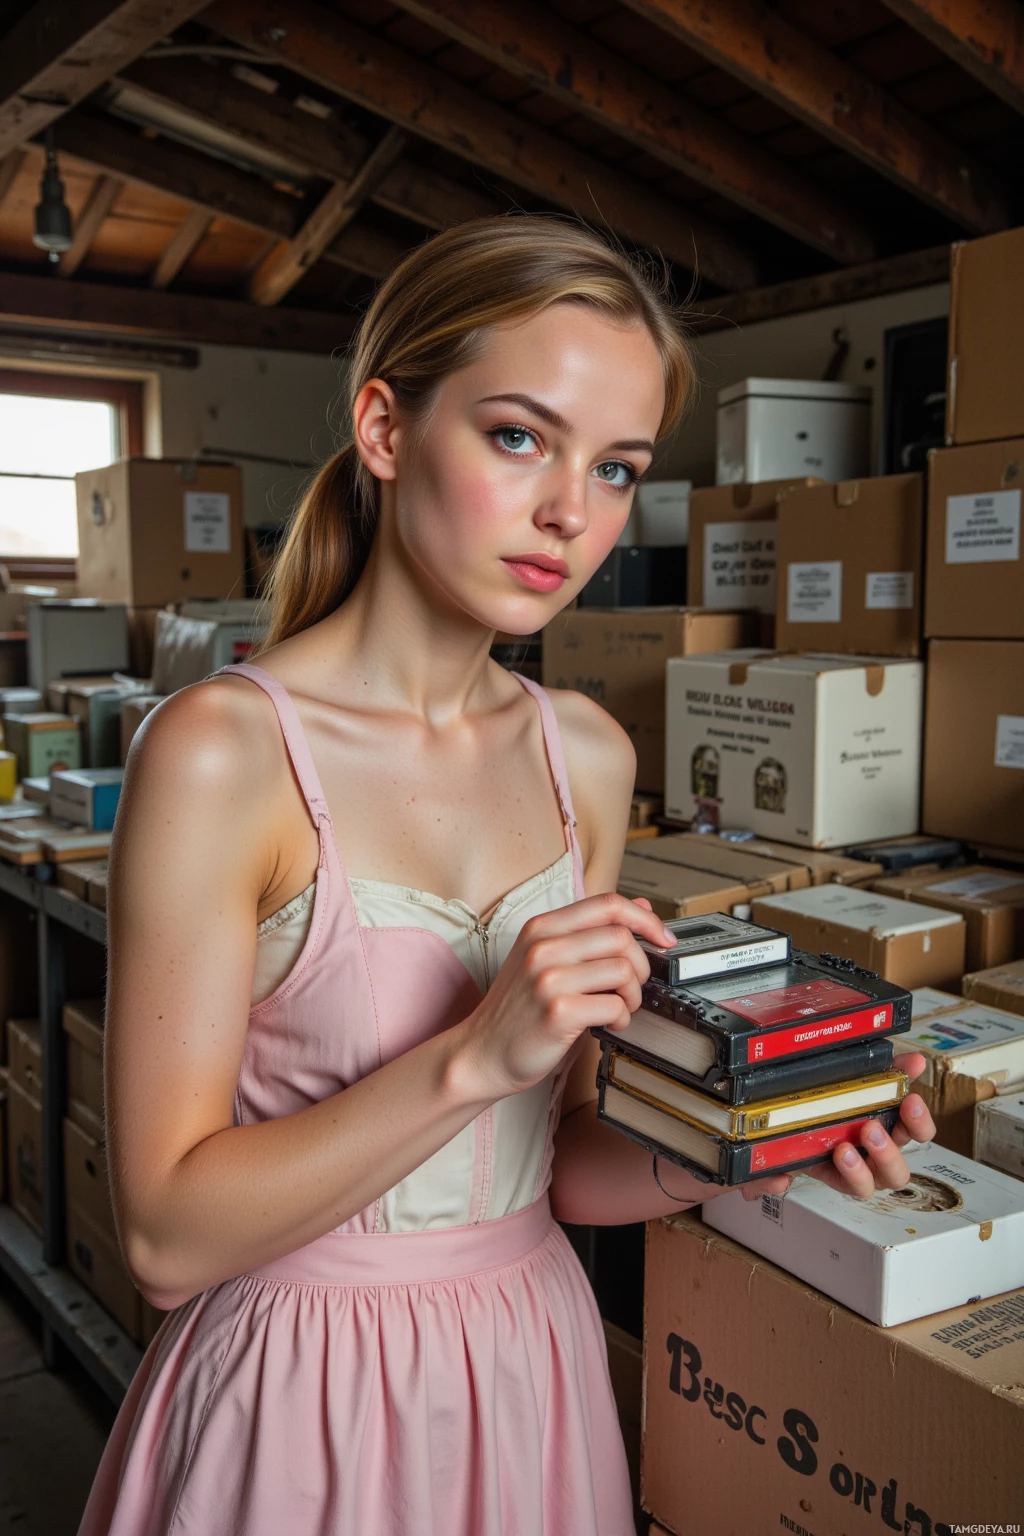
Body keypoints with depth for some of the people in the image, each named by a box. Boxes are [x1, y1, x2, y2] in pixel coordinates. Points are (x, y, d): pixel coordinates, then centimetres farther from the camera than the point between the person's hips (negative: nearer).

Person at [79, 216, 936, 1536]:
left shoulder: (587, 759, -2)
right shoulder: (222, 753, -19)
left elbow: (552, 1161, 3)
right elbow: (167, 1240, -18)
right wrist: (475, 1056, -27)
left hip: (535, 1374, 5)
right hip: (304, 1409, -4)